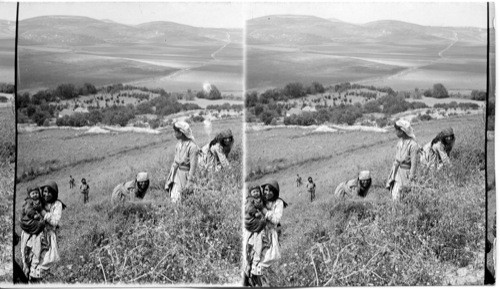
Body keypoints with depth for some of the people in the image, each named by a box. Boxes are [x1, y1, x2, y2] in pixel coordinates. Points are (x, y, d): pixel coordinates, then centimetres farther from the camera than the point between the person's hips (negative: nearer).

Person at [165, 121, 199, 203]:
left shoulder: (192, 146, -17)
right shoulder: (179, 144, 5)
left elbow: (193, 166, -16)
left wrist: (189, 182, -17)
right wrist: (171, 176, 16)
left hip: (185, 174, -7)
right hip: (176, 173, 7)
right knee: (173, 198, 5)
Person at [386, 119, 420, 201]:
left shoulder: (413, 144, -19)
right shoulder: (400, 141, 4)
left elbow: (414, 163, -16)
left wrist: (411, 178, -14)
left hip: (406, 172, -7)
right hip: (397, 170, 7)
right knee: (394, 193, 5)